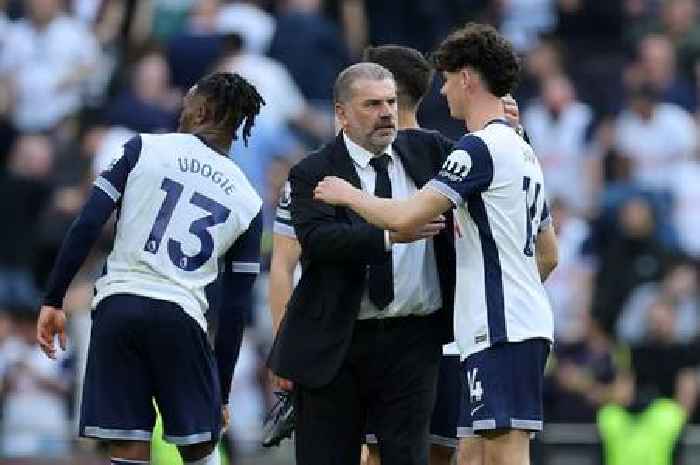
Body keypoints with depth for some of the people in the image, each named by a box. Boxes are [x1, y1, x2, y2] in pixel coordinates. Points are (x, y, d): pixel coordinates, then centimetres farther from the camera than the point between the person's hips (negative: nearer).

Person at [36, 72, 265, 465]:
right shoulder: (248, 201, 12)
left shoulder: (144, 149, 7)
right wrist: (222, 393, 17)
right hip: (182, 317, 0)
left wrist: (53, 301, 3)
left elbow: (86, 227, -2)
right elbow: (235, 310, 12)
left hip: (118, 306, 0)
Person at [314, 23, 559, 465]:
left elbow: (405, 218, -17)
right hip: (528, 322, 10)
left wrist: (349, 195, 0)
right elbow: (549, 254, 27)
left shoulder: (480, 148, -11)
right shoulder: (523, 151, 20)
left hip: (501, 330, -10)